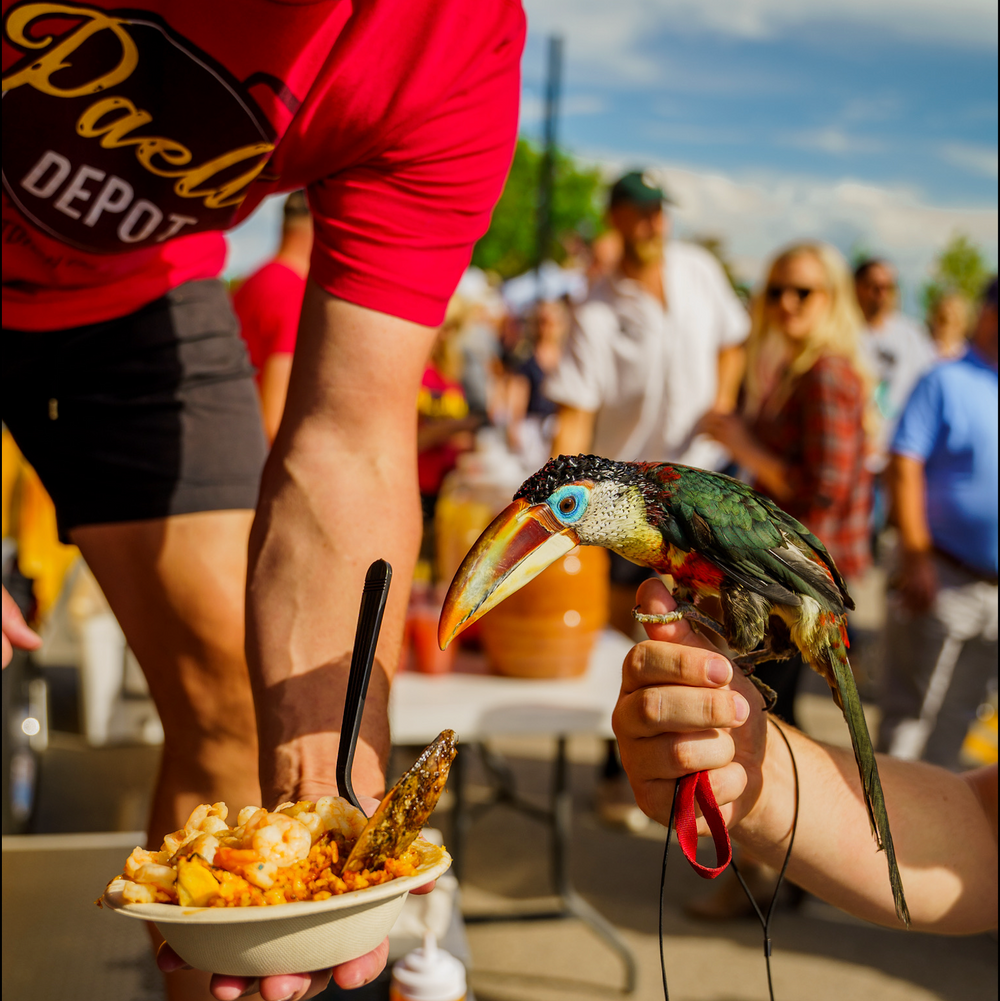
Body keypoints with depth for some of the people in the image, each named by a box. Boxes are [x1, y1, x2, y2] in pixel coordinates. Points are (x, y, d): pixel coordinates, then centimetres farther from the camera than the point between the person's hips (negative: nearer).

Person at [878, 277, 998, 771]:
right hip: (944, 579, -5)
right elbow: (904, 466, -11)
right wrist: (915, 555, -17)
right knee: (911, 707, 0)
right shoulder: (947, 382, -4)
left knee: (957, 713, 13)